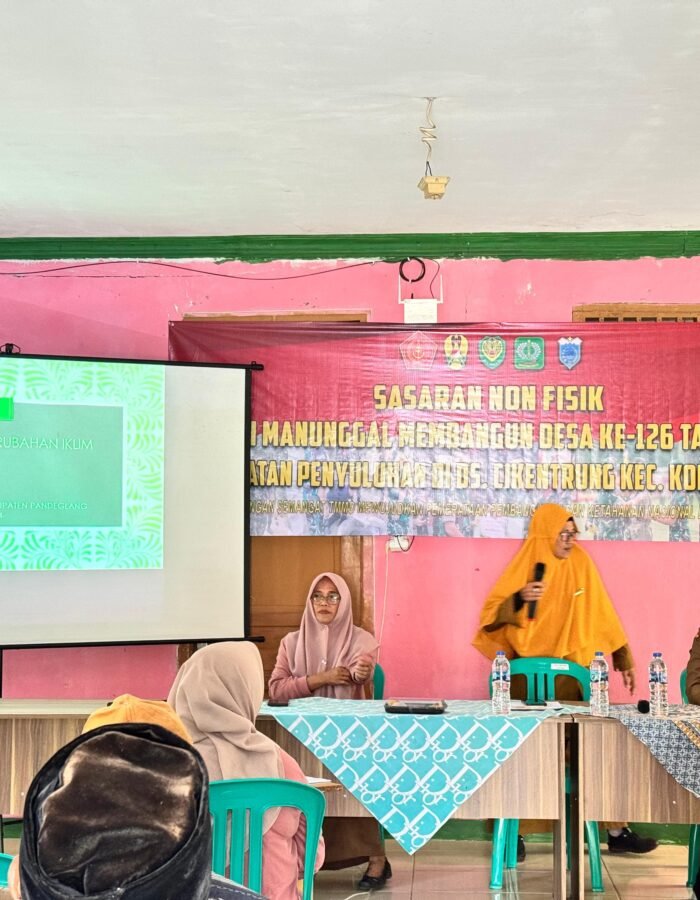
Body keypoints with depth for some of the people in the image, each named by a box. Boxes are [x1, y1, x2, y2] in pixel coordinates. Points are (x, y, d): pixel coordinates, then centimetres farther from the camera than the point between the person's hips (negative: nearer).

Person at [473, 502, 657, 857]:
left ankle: (616, 830, 11)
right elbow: (491, 614, -7)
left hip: (574, 673, 3)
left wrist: (623, 659, 12)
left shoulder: (582, 566, 6)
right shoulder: (524, 568, -3)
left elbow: (601, 615, 12)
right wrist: (520, 599, -25)